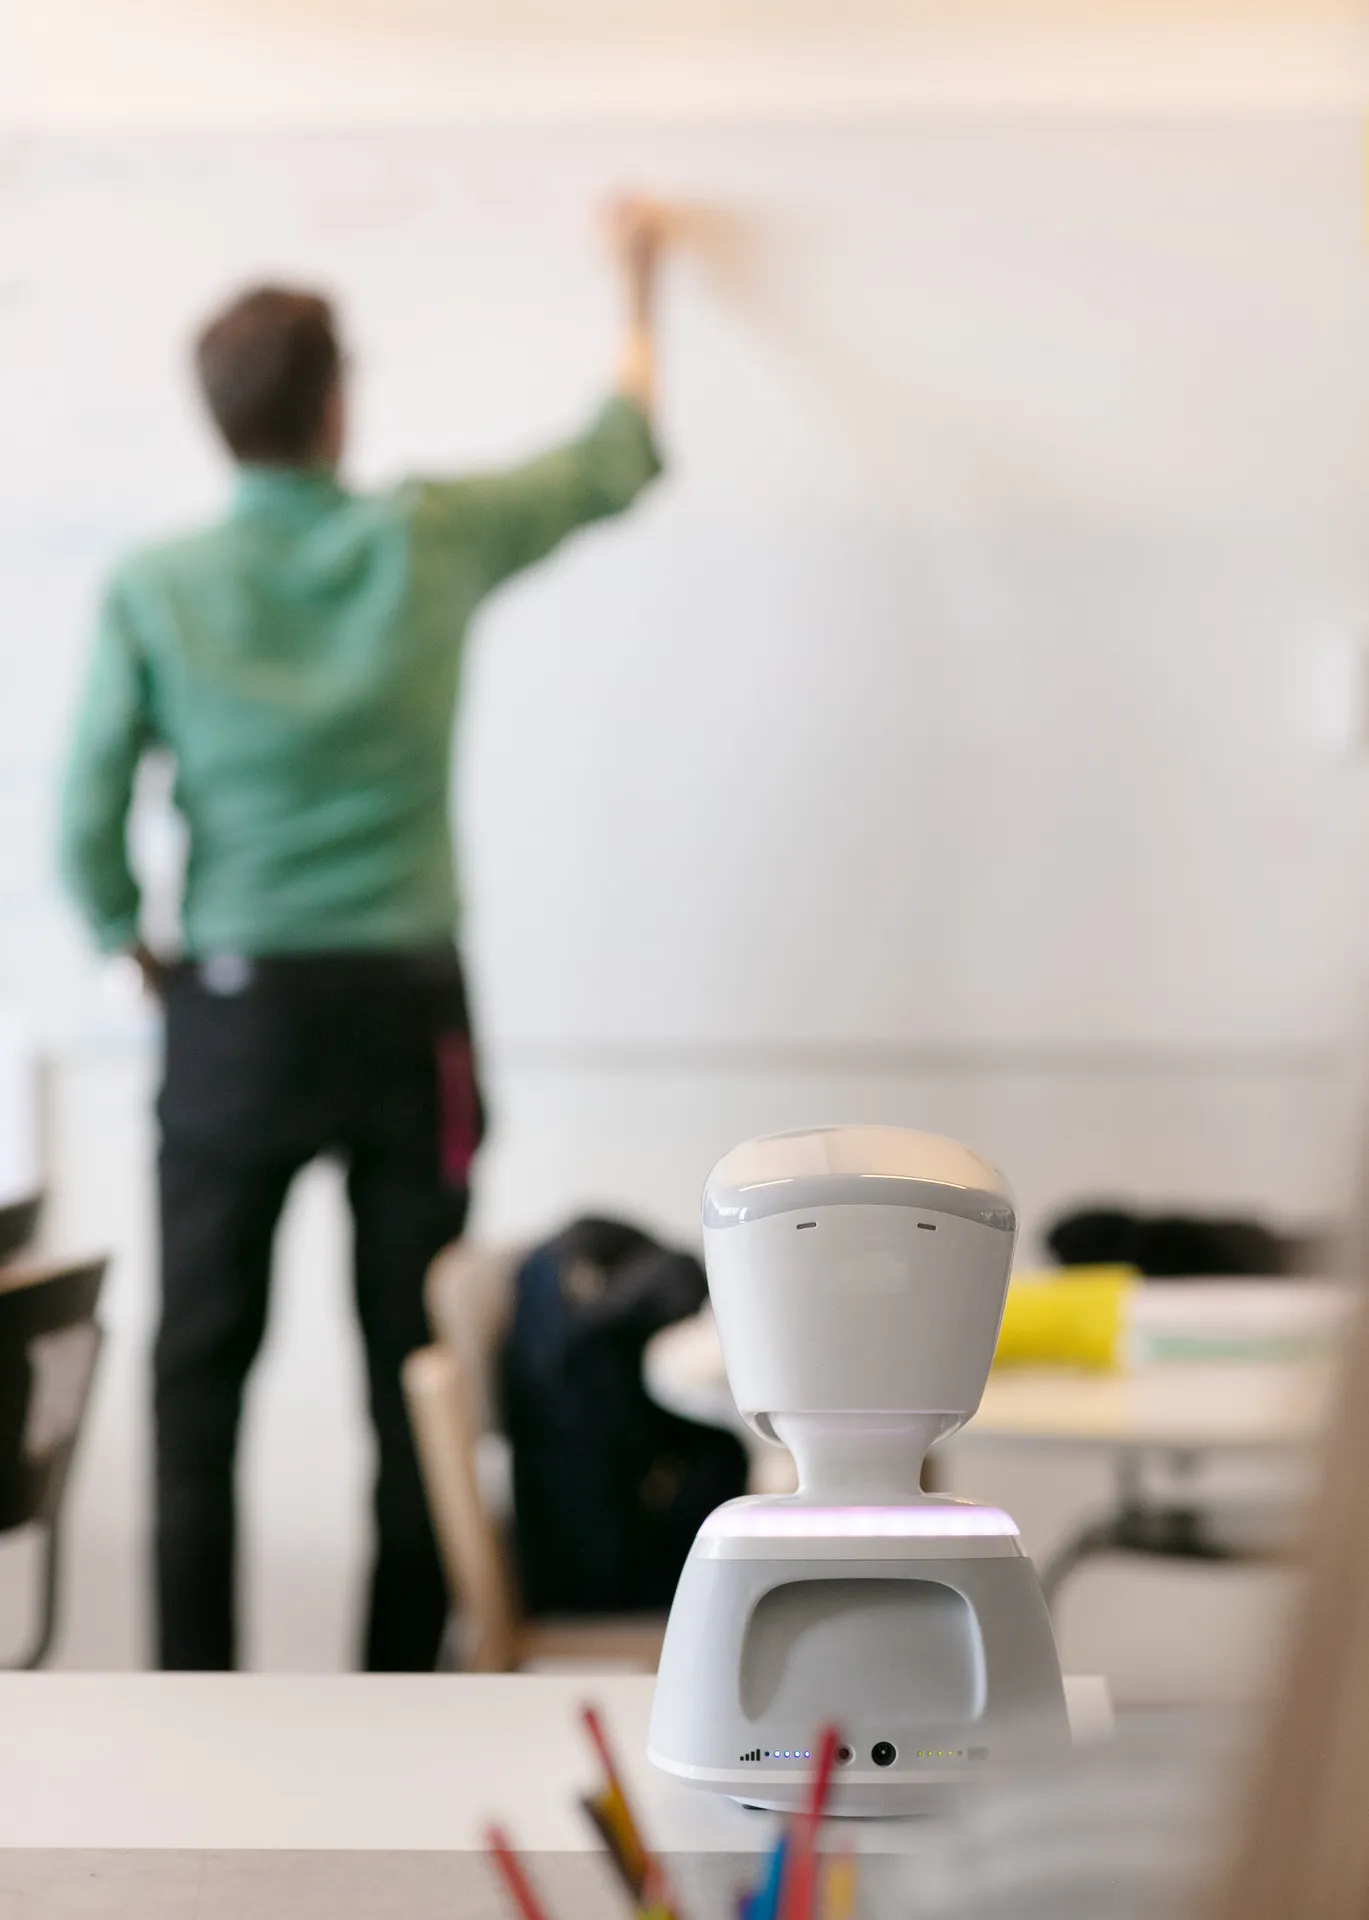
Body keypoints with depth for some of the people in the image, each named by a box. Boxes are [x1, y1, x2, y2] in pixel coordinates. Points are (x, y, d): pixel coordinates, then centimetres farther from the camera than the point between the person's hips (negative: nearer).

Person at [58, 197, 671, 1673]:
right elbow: (618, 462, 13)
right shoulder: (426, 542, -3)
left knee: (201, 1378, 8)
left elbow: (88, 829, -5)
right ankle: (403, 1690, 15)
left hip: (232, 1013, 0)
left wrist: (142, 956, 13)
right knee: (413, 1375, 8)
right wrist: (636, 289, 29)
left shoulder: (153, 590, -5)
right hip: (404, 1010, 0)